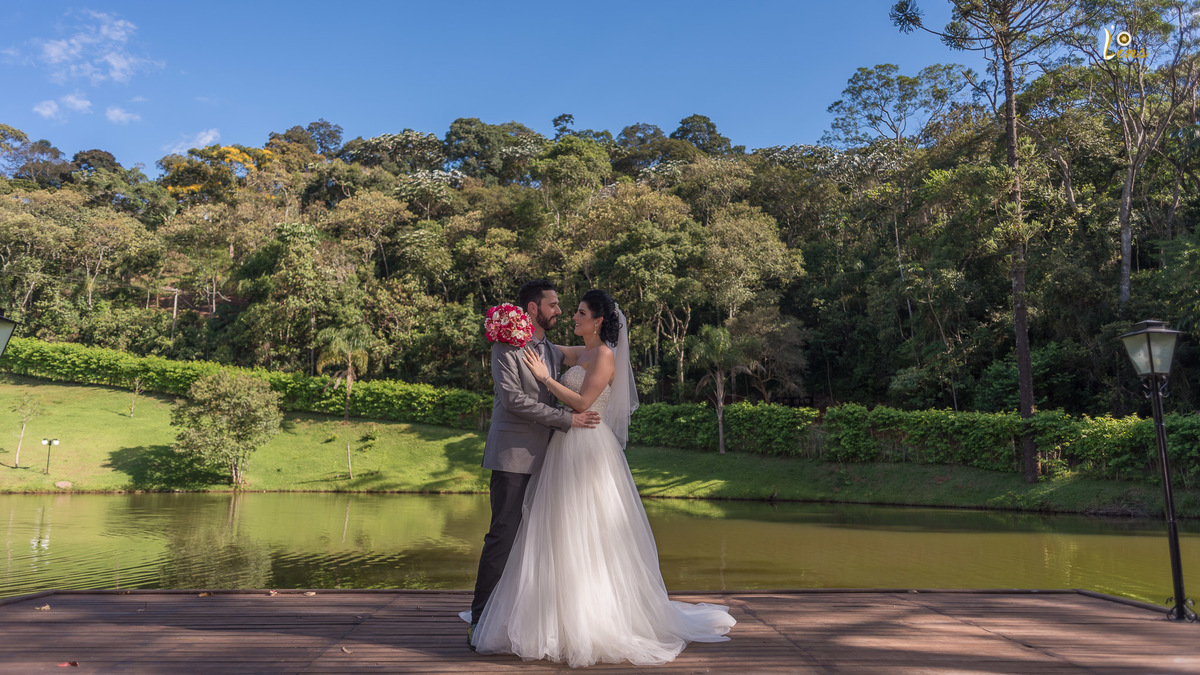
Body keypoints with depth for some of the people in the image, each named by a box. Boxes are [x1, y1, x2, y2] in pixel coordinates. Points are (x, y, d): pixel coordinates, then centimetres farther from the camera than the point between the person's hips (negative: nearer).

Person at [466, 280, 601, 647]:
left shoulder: (554, 352, 18)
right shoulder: (505, 347, -5)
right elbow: (513, 399, -16)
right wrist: (567, 419, -16)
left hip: (544, 457, 7)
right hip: (513, 455, -7)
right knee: (503, 535, -6)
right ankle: (480, 619, 3)